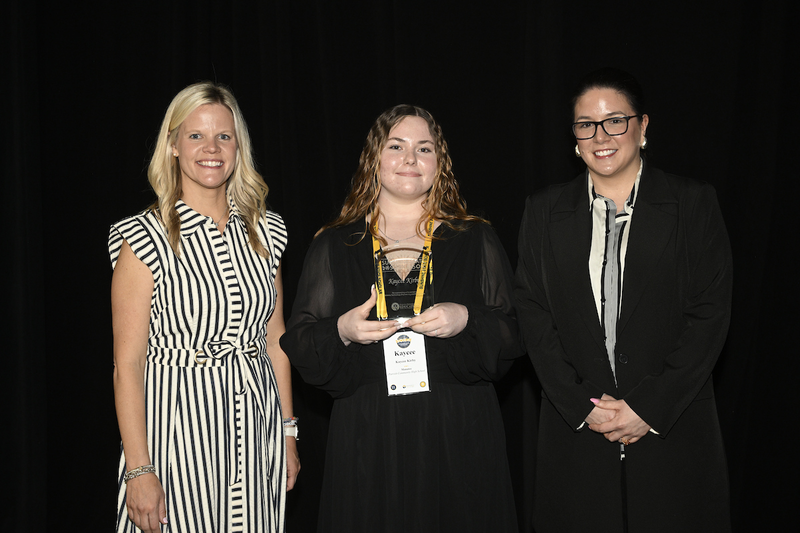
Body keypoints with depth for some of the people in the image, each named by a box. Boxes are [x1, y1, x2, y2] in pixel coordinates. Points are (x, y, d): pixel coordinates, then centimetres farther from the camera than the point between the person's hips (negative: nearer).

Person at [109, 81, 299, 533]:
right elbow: (127, 364, -10)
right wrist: (139, 471, -13)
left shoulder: (265, 232, 6)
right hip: (180, 428, -4)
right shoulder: (147, 240, -8)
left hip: (254, 426, 4)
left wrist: (289, 432, 10)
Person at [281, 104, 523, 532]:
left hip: (458, 436, 1)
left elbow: (514, 333, 4)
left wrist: (467, 321, -15)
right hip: (368, 441, 0)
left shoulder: (476, 240, 7)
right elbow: (299, 343, 5)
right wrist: (341, 332, -15)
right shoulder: (332, 247, 7)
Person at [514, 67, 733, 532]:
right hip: (575, 429, 1)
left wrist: (650, 407, -11)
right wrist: (581, 405, -8)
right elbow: (534, 313, 2)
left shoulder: (695, 205, 0)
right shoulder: (545, 211, 6)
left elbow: (712, 314, -5)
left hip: (673, 428, -1)